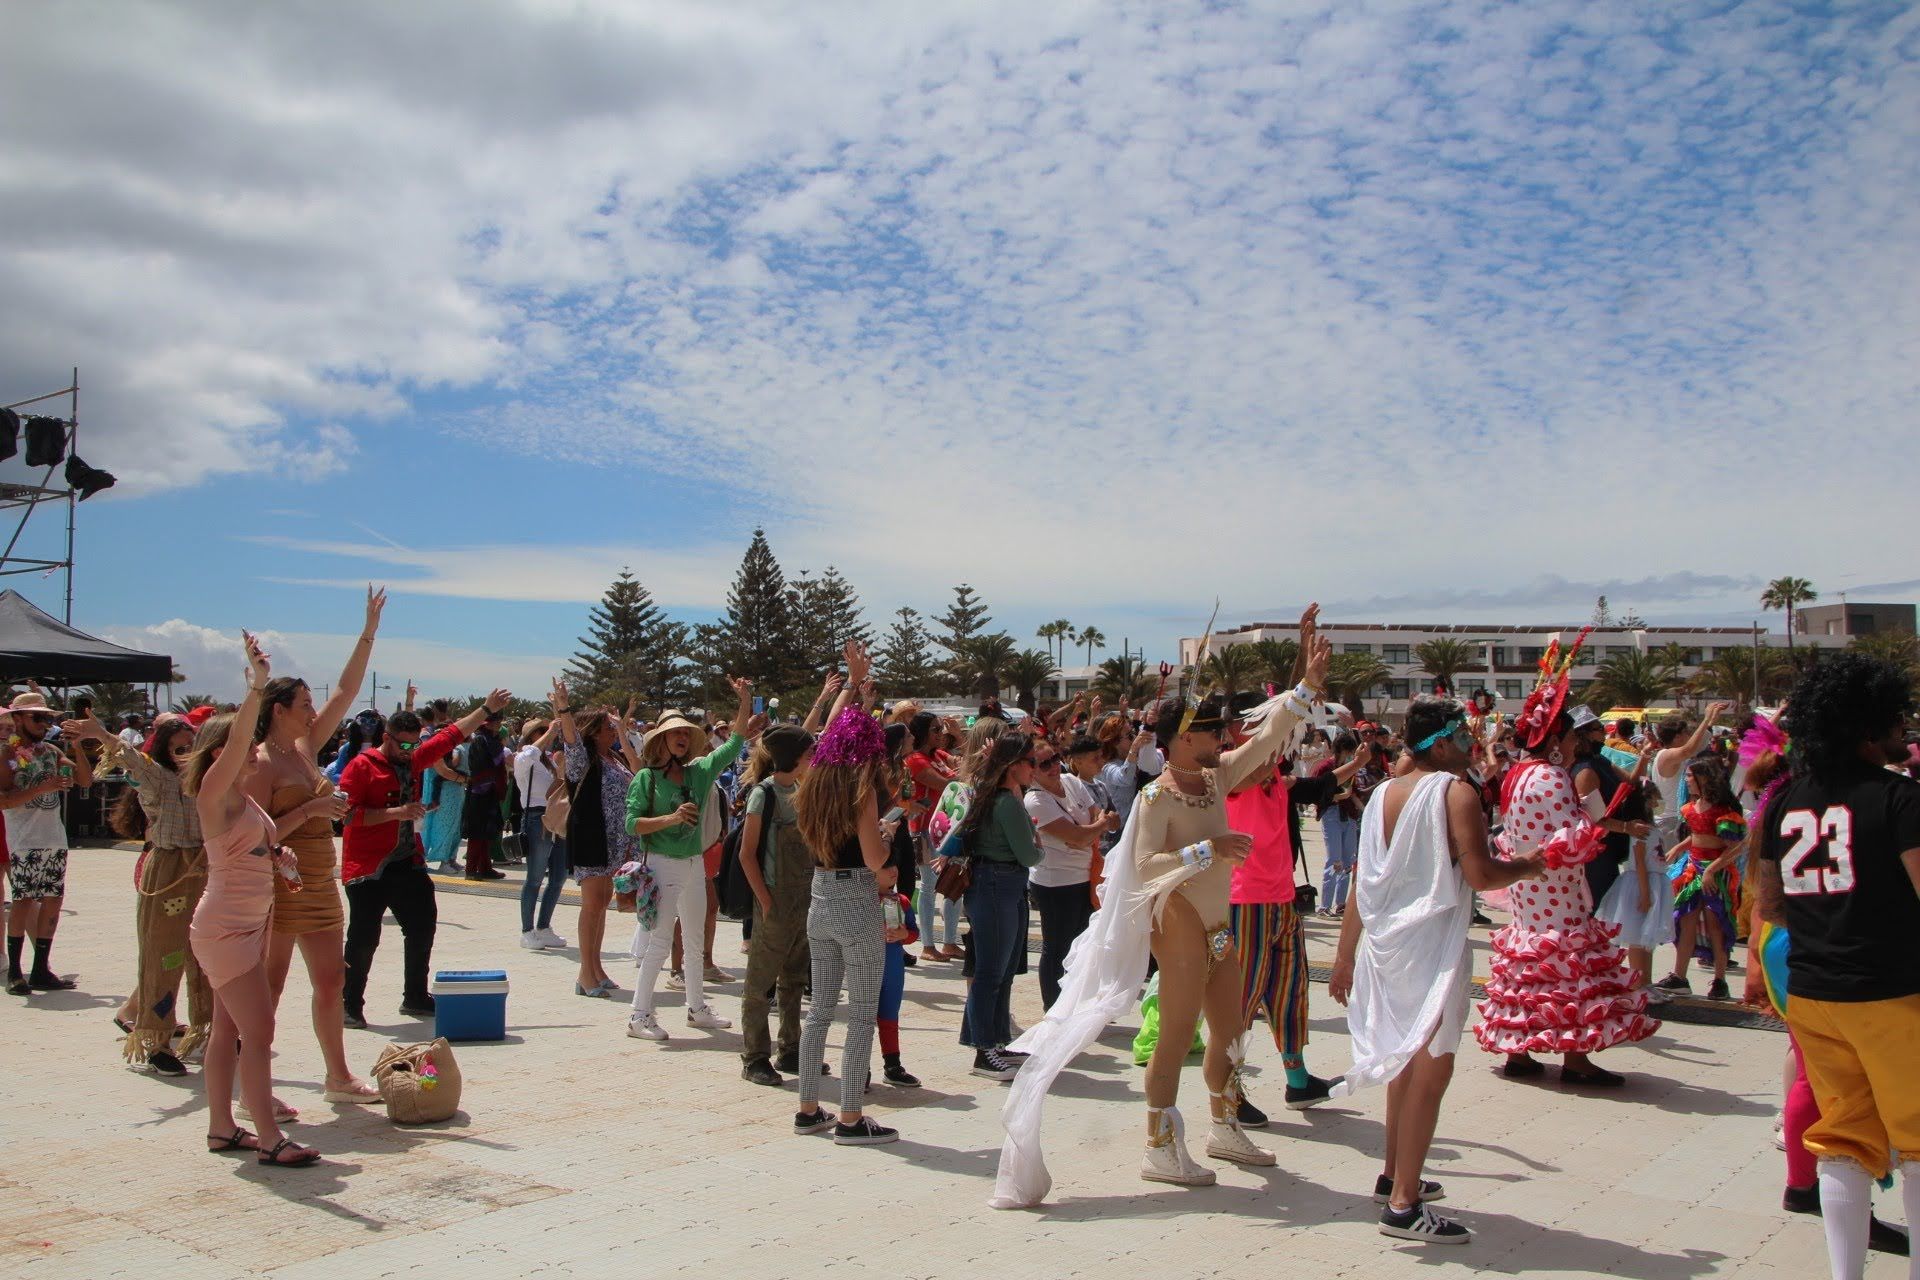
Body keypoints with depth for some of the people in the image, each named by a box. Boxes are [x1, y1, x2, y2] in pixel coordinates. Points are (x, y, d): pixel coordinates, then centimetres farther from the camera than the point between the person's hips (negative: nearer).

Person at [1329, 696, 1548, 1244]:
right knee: (1432, 1065, -5)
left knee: (1407, 1058, 21)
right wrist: (1526, 867, 3)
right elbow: (1480, 875, -17)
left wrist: (1345, 956, 18)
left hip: (1384, 942, 8)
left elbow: (1362, 885, 13)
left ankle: (1394, 1175, 33)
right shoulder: (1456, 791, -10)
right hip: (1432, 942, -8)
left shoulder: (1383, 794, 11)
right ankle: (1404, 1206, -5)